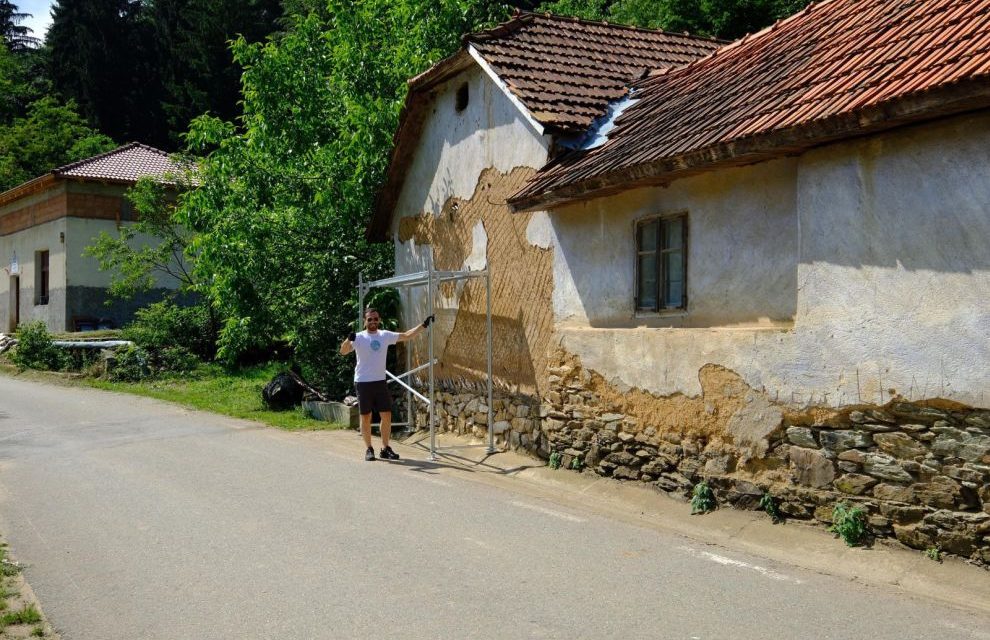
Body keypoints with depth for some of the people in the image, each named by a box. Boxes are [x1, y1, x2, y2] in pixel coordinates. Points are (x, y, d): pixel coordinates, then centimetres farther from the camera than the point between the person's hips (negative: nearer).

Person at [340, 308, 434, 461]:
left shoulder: (385, 336, 5)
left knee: (387, 416, 3)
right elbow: (343, 351, -21)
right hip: (363, 383, -4)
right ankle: (369, 449, 14)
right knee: (366, 417, 4)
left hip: (380, 382, 4)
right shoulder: (359, 338, -7)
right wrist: (348, 339, -41)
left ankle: (385, 449, 14)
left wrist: (423, 325, 3)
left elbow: (407, 336, 10)